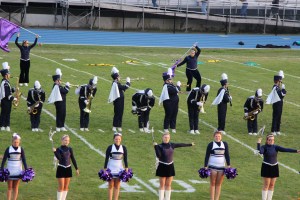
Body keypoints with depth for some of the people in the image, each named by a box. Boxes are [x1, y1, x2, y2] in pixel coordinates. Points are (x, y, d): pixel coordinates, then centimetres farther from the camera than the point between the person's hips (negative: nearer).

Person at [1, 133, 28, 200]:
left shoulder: (21, 149, 1)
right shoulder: (8, 149, -3)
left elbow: (24, 160, 0)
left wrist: (26, 170, -7)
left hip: (18, 171, 1)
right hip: (9, 171, -1)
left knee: (16, 187, 5)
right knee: (9, 187, 2)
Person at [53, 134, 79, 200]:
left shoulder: (70, 149, 4)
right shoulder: (59, 149, -8)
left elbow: (73, 159, 8)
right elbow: (59, 158, -23)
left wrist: (76, 168, 7)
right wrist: (55, 152, -35)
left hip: (68, 169, 4)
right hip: (61, 168, -4)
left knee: (66, 187, 8)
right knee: (61, 187, -5)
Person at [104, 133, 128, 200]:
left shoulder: (123, 148, 1)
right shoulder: (110, 148, -5)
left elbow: (125, 159, 5)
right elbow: (106, 159, -3)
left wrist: (126, 169, 1)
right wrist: (105, 169, -7)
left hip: (119, 169, 2)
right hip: (111, 169, -2)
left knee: (117, 186, 4)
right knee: (111, 186, 1)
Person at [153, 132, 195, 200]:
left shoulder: (171, 145, 4)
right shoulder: (160, 146, -9)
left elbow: (181, 145, 18)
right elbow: (158, 155, -23)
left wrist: (190, 144, 30)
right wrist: (156, 146, -28)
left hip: (170, 166, 4)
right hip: (162, 166, -4)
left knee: (168, 185, 8)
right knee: (162, 185, 0)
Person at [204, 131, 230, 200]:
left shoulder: (225, 144, 6)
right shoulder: (211, 144, -1)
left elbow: (227, 155, 9)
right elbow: (207, 156, 0)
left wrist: (228, 165, 2)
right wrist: (205, 166, -5)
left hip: (222, 167, 2)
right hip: (212, 166, -2)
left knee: (219, 184, 4)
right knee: (213, 183, 0)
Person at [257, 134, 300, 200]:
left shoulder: (275, 147, 0)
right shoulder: (264, 147, -11)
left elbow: (285, 149, -9)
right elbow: (260, 151, -32)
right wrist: (258, 144, -45)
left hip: (274, 167, 4)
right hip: (266, 167, -4)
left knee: (272, 185, 9)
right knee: (266, 185, -2)